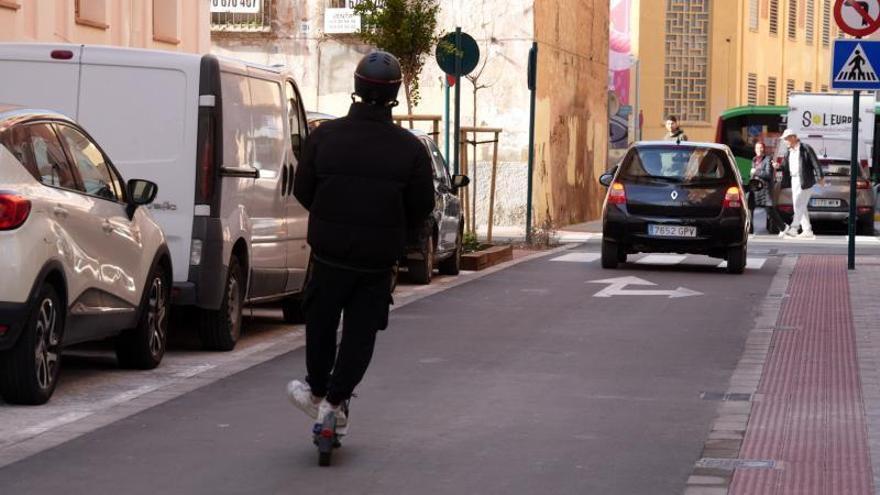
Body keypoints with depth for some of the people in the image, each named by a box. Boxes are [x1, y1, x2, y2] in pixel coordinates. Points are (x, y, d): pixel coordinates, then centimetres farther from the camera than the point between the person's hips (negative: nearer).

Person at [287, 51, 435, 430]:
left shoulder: (325, 136, -8)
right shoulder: (410, 148, -9)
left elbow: (302, 190, 0)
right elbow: (422, 208, -3)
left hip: (330, 248, 0)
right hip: (380, 257, 0)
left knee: (321, 321, 19)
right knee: (361, 330, 10)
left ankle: (317, 391, 28)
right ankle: (334, 401, 8)